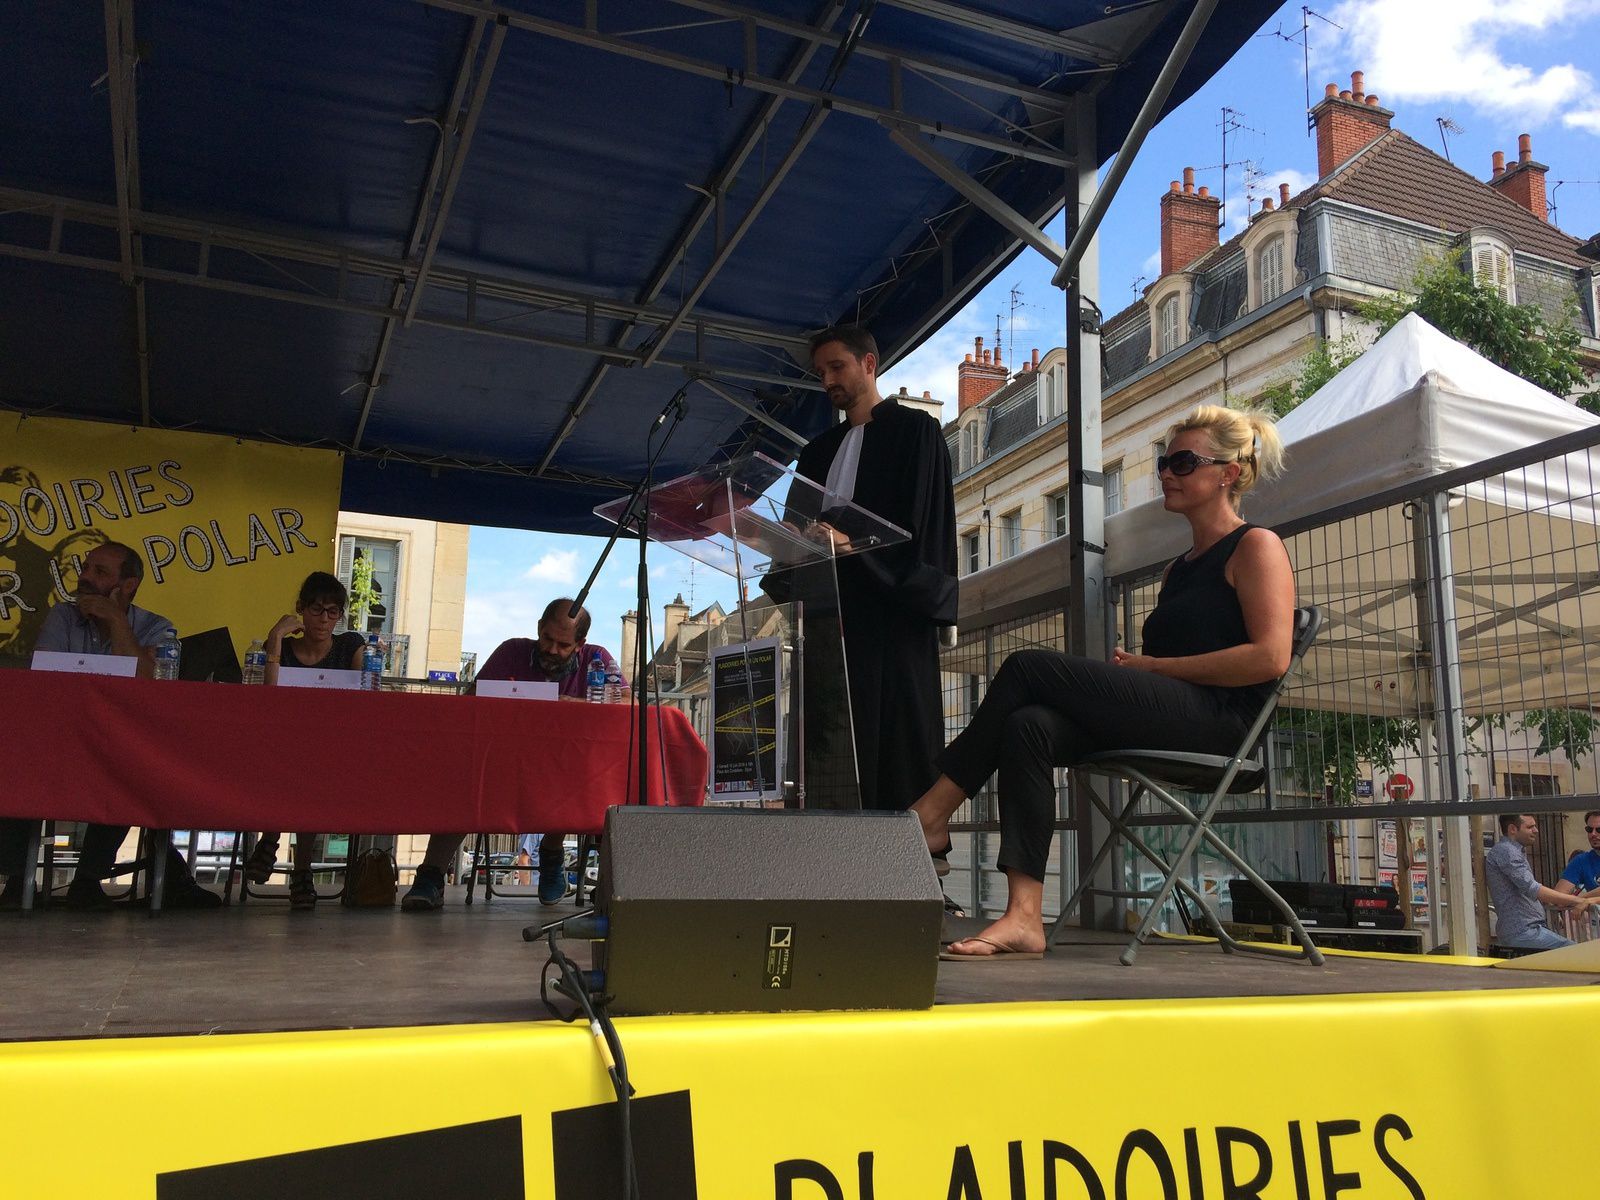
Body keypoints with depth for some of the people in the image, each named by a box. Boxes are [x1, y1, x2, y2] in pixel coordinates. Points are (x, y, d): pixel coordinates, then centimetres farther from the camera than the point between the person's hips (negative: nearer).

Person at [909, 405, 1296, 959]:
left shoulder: (1256, 546, 3)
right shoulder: (1178, 568, 28)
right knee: (1027, 726, -22)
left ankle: (931, 814, -11)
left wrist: (1155, 666, -9)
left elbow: (1271, 657, -11)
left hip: (1218, 717, -7)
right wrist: (1134, 671, 2)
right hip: (1167, 720, 8)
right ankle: (1024, 916, -30)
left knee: (1029, 668, -18)